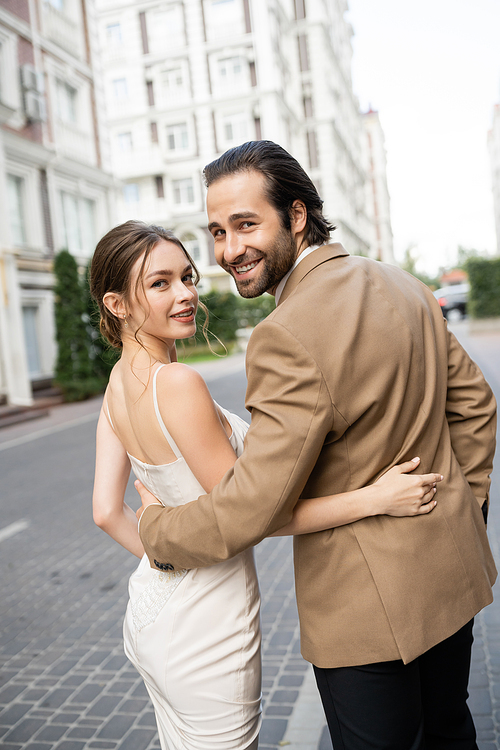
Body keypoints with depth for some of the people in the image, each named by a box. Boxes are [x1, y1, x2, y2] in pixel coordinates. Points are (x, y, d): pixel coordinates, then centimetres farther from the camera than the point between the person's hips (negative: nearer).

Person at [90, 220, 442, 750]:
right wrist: (374, 498, -21)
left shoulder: (118, 384, 0)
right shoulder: (176, 383, -26)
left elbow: (107, 513, 4)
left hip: (150, 609, 8)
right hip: (203, 628, -8)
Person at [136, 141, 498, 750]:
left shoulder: (289, 339, -28)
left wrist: (155, 529, -6)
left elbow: (248, 511, -25)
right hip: (450, 570, 8)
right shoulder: (403, 286, -1)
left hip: (368, 605, -8)